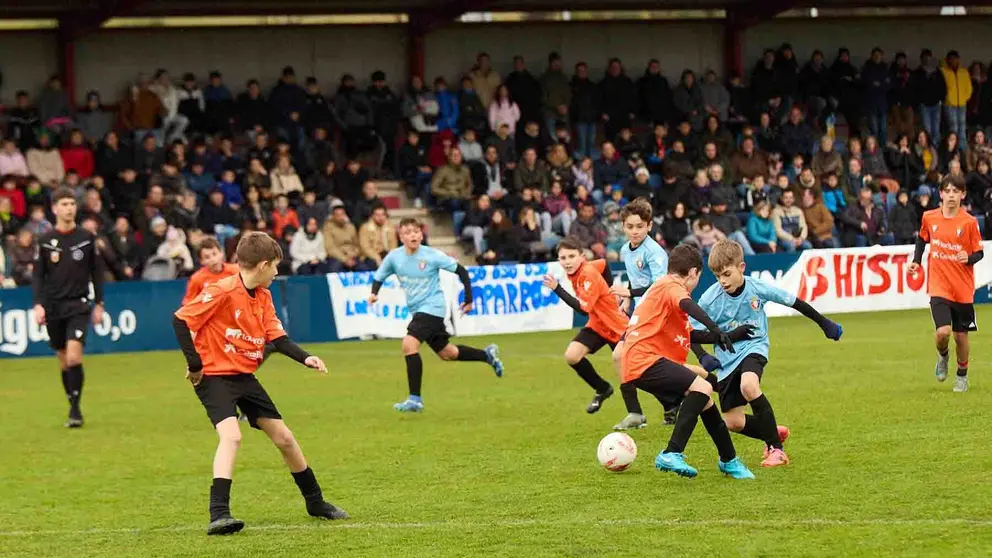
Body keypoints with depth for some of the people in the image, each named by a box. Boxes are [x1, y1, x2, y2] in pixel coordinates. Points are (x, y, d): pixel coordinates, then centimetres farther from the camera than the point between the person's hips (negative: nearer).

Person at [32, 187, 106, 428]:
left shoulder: (87, 238, 2)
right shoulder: (45, 241, 2)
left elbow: (97, 272, 9)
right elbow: (38, 275, 4)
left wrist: (99, 303, 6)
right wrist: (38, 304, -8)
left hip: (79, 305, -2)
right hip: (53, 307, 2)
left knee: (74, 356, -18)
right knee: (64, 360, 7)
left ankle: (75, 409, -12)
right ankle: (74, 407, 19)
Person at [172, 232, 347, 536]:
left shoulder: (263, 297, 6)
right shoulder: (223, 292, -20)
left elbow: (276, 337, 5)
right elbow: (180, 320, -19)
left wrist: (305, 358, -12)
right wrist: (195, 364, -19)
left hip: (245, 376, 8)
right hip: (214, 376, -8)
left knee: (284, 437, 12)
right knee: (231, 435, -28)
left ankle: (315, 501, 30)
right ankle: (218, 515, -32)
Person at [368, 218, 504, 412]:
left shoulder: (433, 256, -15)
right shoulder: (394, 257, -5)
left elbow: (461, 271, -6)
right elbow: (379, 277, 9)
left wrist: (468, 300, -3)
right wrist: (374, 293, -12)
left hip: (432, 307, -6)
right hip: (417, 310, 6)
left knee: (409, 344, -24)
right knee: (447, 353, 16)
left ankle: (415, 399, -19)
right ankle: (487, 354, 41)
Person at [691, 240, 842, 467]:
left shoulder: (758, 289, -15)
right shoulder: (709, 299, -15)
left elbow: (793, 302, -1)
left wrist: (825, 324, 8)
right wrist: (703, 357, -26)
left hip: (754, 348, -3)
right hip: (726, 359, 3)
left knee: (748, 385, -36)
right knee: (733, 422, -2)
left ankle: (776, 448, -23)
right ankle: (774, 433, 30)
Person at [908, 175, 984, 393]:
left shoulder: (969, 222, -8)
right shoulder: (929, 218, -1)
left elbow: (979, 253, -2)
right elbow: (922, 238, 20)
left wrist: (969, 258, -23)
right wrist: (916, 261, 8)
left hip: (963, 289, 0)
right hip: (939, 287, 0)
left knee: (961, 336, 7)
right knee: (943, 332, -16)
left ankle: (962, 375, 30)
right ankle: (942, 356, 18)